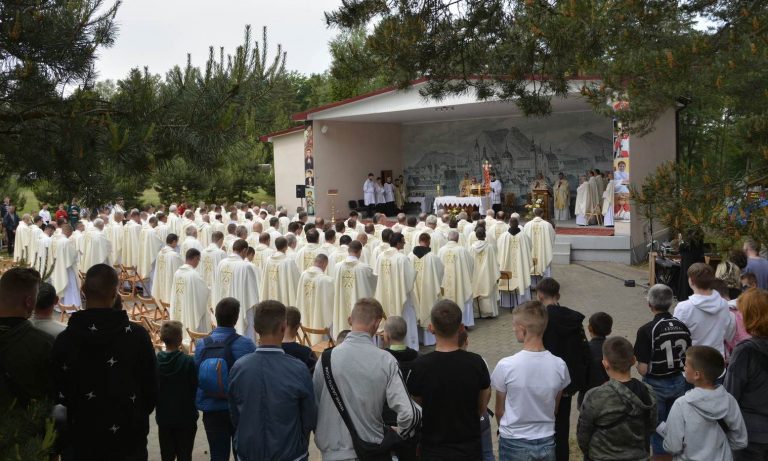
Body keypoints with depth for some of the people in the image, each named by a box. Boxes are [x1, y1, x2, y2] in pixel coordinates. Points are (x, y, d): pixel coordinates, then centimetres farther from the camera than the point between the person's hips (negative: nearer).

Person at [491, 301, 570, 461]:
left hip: (514, 443, -2)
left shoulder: (505, 366, -20)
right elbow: (555, 409, 3)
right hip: (546, 442, 3)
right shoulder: (559, 366, -11)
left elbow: (499, 411, -7)